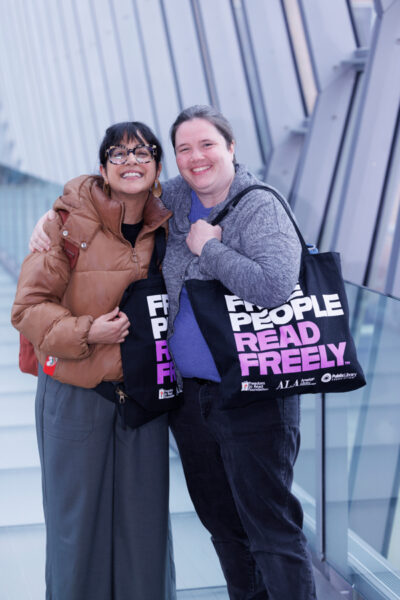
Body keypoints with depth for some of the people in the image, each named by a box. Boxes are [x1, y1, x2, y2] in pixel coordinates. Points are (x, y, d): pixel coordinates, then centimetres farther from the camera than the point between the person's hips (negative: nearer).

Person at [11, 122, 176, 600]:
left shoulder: (166, 227, 4)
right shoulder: (71, 221, -10)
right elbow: (29, 307, -10)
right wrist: (86, 332, -21)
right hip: (75, 393, -3)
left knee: (145, 517, 10)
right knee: (75, 519, 6)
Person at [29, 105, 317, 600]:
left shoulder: (261, 210, -13)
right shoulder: (172, 199, 6)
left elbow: (274, 286, -30)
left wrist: (208, 247, -19)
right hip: (188, 393, 7)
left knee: (271, 528, -4)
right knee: (221, 522, 19)